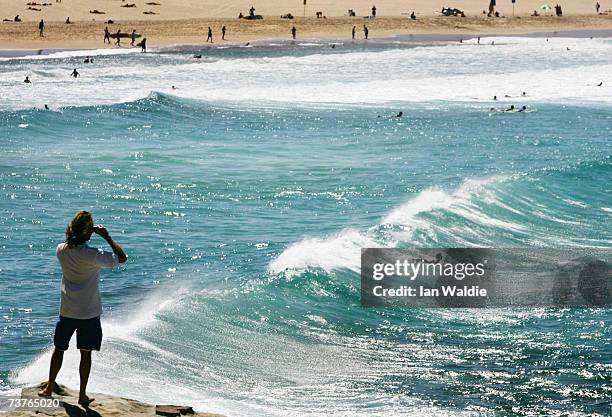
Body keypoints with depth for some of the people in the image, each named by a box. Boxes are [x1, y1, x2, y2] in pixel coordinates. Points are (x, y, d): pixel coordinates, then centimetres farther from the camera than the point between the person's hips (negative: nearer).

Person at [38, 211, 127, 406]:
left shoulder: (61, 250, -4)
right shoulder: (91, 255, -20)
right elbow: (122, 257, -15)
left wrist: (86, 232, 11)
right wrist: (107, 237, -9)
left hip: (67, 311, 4)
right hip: (89, 312, -4)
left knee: (59, 349, 17)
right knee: (86, 353, 5)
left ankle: (49, 388, 27)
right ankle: (82, 395, 9)